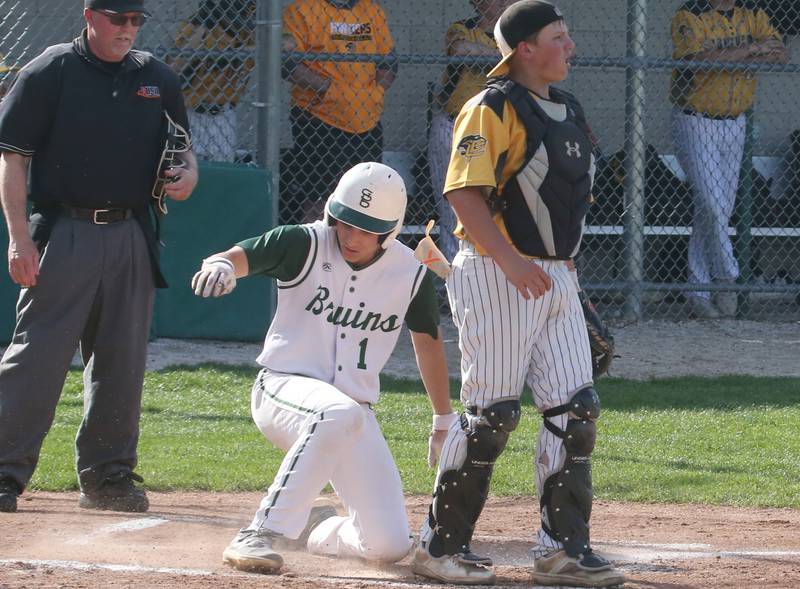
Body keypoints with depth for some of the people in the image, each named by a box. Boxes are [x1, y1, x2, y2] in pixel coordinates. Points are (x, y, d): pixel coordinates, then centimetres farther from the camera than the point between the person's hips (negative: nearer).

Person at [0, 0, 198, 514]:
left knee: (122, 360, 7)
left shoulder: (158, 79, 11)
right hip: (63, 235, -5)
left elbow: (180, 145, 23)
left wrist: (188, 173, -2)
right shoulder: (50, 73, -3)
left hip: (131, 237, 5)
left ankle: (107, 475, 17)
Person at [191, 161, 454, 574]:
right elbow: (240, 257, -24)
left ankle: (308, 527, 22)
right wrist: (220, 265, -49)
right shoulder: (305, 245, -10)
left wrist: (444, 419, 26)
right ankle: (263, 533, -37)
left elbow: (427, 339, 17)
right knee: (338, 413, -41)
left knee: (389, 545, -11)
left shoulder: (410, 274, 0)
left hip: (353, 409, 4)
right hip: (285, 388, -4)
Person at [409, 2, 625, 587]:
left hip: (555, 279, 8)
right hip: (497, 277, -8)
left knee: (576, 411, 2)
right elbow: (464, 192, -19)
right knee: (492, 414, -7)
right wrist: (511, 262, -28)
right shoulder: (493, 109, -11)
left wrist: (566, 267, 19)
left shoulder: (567, 109, 16)